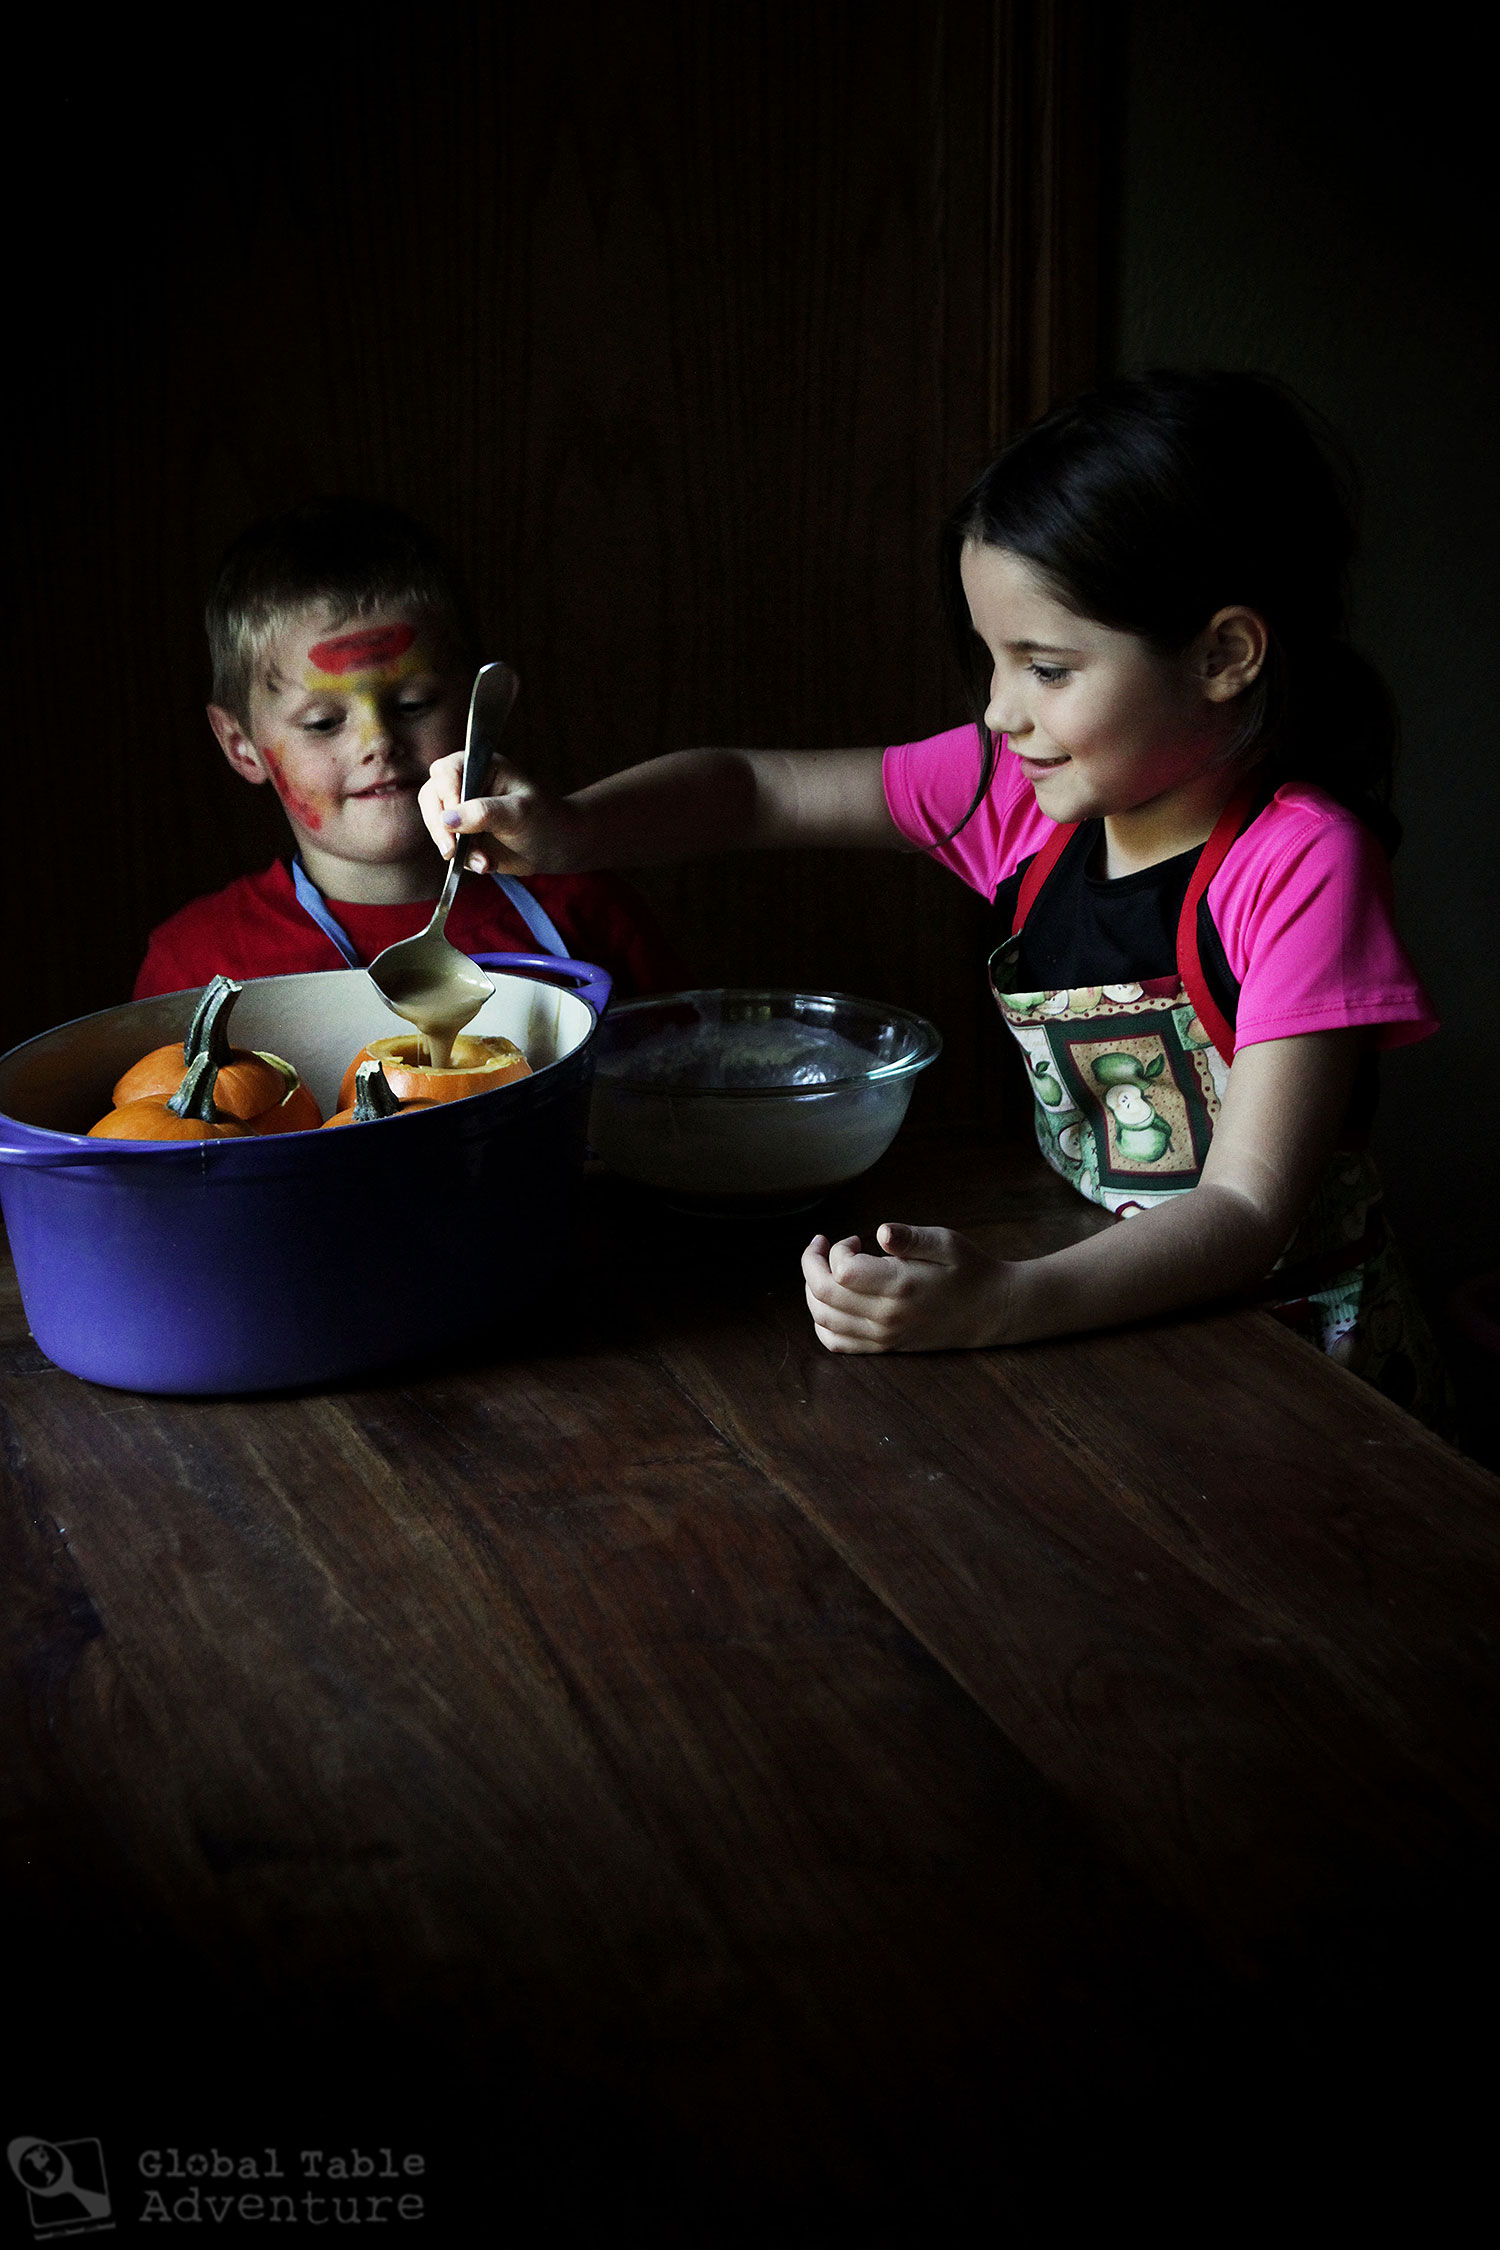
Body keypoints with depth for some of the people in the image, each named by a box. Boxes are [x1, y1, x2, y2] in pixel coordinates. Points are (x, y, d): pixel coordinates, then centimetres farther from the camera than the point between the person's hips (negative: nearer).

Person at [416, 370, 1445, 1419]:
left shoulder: (1304, 864, -22)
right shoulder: (1022, 788, -5)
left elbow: (1247, 1211, -27)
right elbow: (758, 791, 6)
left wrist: (1004, 1306, -42)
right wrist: (567, 830, -13)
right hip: (1106, 1310, 5)